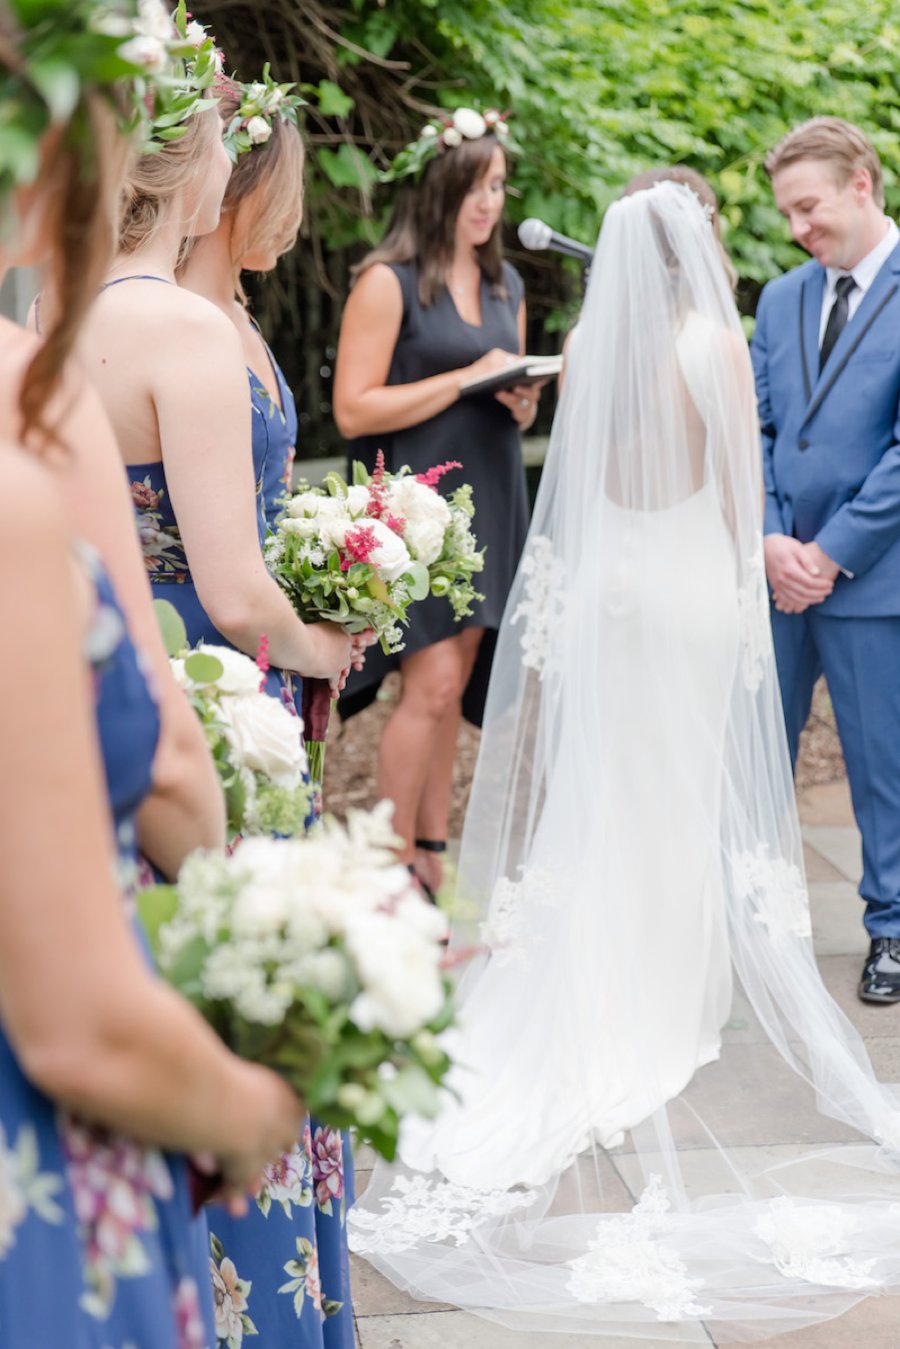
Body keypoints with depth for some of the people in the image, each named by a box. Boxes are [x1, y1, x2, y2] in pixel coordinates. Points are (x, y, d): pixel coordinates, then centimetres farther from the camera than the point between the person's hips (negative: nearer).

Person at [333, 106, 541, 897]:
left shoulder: (505, 286, 16)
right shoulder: (389, 282, -6)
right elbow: (354, 410, -12)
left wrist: (523, 402, 2)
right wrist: (467, 380, -13)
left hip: (489, 505, 7)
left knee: (450, 690, 8)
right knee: (434, 683, -12)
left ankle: (432, 864, 14)